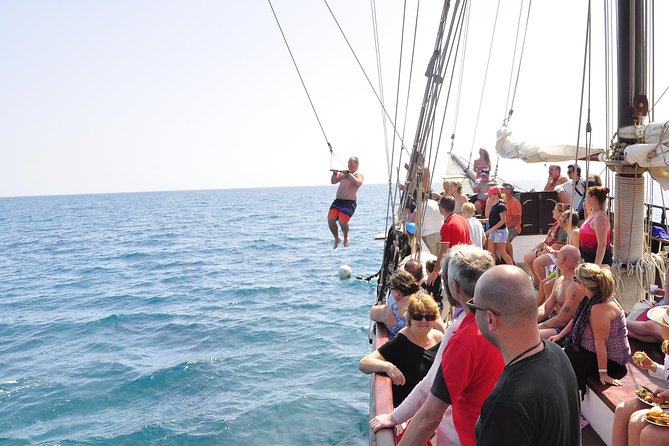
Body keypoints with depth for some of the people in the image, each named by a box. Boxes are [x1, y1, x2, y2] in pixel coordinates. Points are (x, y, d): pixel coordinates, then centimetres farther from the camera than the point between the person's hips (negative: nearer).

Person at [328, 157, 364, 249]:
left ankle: (346, 237, 11)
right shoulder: (343, 173, 21)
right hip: (337, 201, 5)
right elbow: (333, 182, 15)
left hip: (349, 202, -5)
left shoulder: (359, 174, 5)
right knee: (330, 219, -11)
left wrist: (349, 174, -18)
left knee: (342, 221, -21)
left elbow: (358, 183, -16)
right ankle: (337, 238, 12)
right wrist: (334, 174, -3)